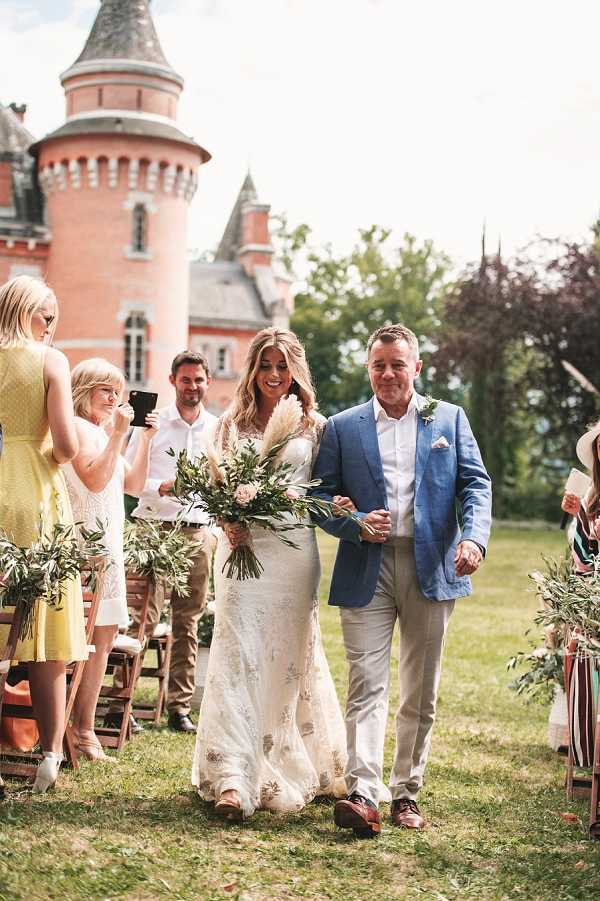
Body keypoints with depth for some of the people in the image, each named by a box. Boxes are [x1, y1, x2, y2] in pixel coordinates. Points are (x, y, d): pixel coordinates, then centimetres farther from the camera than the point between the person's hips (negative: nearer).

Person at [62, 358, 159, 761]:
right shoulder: (79, 428, -7)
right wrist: (118, 434, -18)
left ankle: (83, 727, 11)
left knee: (105, 635, 7)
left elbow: (134, 485, 19)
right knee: (98, 635, -12)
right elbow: (94, 479, -20)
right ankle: (83, 729, -8)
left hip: (108, 543, 10)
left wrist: (146, 439, 11)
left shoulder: (104, 433, 21)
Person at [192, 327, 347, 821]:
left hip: (294, 552, 0)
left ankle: (287, 769, 26)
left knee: (289, 659, 7)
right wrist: (228, 524, -7)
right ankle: (233, 780, -12)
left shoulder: (314, 426, 7)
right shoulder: (232, 423, 10)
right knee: (238, 658, -9)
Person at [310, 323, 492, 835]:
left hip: (431, 568, 1)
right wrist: (357, 524, -12)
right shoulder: (343, 428, 8)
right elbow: (322, 495, 7)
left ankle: (406, 793, 19)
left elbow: (476, 484, 4)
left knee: (420, 692, 8)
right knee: (367, 684, -10)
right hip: (366, 570, -1)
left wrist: (474, 537, -14)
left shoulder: (449, 419, 9)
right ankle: (363, 794, -15)